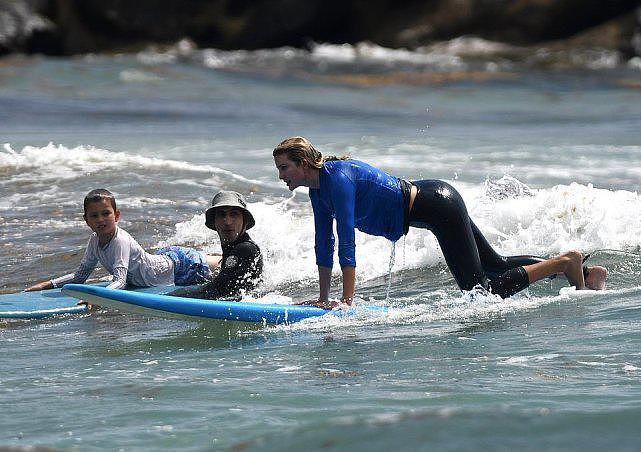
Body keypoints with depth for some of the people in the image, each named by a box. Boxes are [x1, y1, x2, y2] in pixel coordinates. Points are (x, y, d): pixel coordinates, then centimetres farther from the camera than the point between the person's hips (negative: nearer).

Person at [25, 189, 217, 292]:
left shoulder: (121, 241, -35)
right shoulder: (95, 241, -11)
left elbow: (119, 281, -45)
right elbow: (80, 276, -2)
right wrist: (49, 284, -12)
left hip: (178, 264, -8)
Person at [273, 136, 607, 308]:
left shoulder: (337, 178, -24)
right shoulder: (318, 190, 3)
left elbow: (346, 240, -29)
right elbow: (324, 245, 10)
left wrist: (347, 300, -31)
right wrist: (324, 299, 9)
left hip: (437, 206, -9)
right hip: (434, 202, 9)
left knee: (482, 290, -10)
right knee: (495, 266, 17)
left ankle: (565, 263, 1)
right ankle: (587, 272, 25)